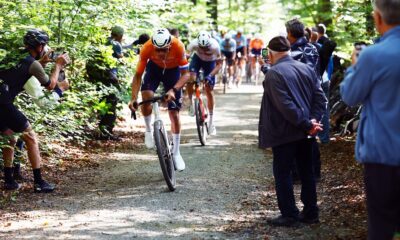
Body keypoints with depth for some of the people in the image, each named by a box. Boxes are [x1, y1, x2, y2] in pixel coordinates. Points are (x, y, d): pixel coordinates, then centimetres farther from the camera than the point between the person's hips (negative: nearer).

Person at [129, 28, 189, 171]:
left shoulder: (178, 47, -37)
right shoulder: (147, 48, -33)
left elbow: (185, 74, -31)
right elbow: (138, 75, -25)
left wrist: (173, 90, -47)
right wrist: (133, 98, -36)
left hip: (173, 70, 0)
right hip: (154, 68, 1)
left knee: (174, 113, -3)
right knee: (146, 97, -29)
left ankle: (176, 153, 10)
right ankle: (148, 130, -1)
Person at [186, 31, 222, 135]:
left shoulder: (215, 46, -37)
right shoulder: (194, 44, -35)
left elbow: (218, 64, -27)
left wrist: (210, 76, -40)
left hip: (210, 61, -1)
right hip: (197, 59, 1)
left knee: (209, 91, -3)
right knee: (190, 79, -27)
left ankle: (211, 120, 9)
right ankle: (191, 103, 2)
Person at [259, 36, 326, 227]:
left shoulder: (274, 74, -15)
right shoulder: (306, 69, 6)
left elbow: (286, 106, -22)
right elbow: (320, 98, 1)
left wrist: (307, 124, -17)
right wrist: (313, 120, -7)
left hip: (283, 132, -7)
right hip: (305, 132, 7)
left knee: (282, 174, 4)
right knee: (307, 172, 14)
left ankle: (289, 215, 6)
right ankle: (310, 212, 19)